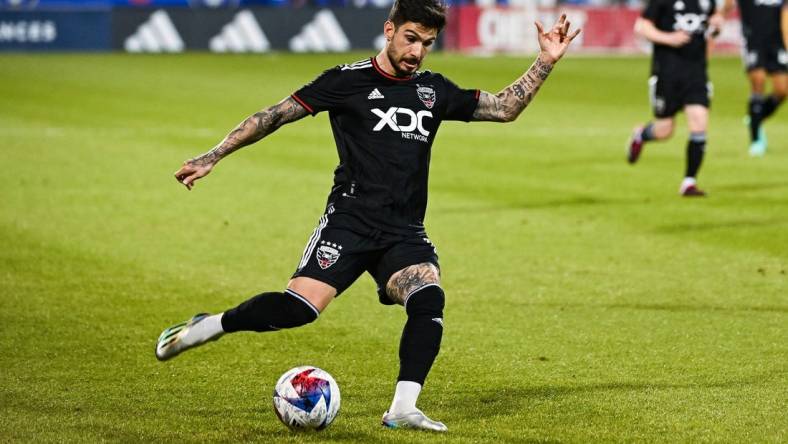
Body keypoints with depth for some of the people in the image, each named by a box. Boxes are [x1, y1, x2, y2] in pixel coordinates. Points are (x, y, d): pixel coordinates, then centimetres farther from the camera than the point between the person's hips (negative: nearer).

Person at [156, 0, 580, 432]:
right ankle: (204, 328, 3)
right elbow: (275, 116, 2)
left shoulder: (434, 89, 14)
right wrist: (212, 157, -1)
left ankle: (402, 409, -21)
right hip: (351, 219, -4)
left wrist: (546, 62, 7)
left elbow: (504, 108, 18)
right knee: (299, 307, -20)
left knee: (429, 299, -25)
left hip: (406, 233, 4)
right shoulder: (347, 80, 0)